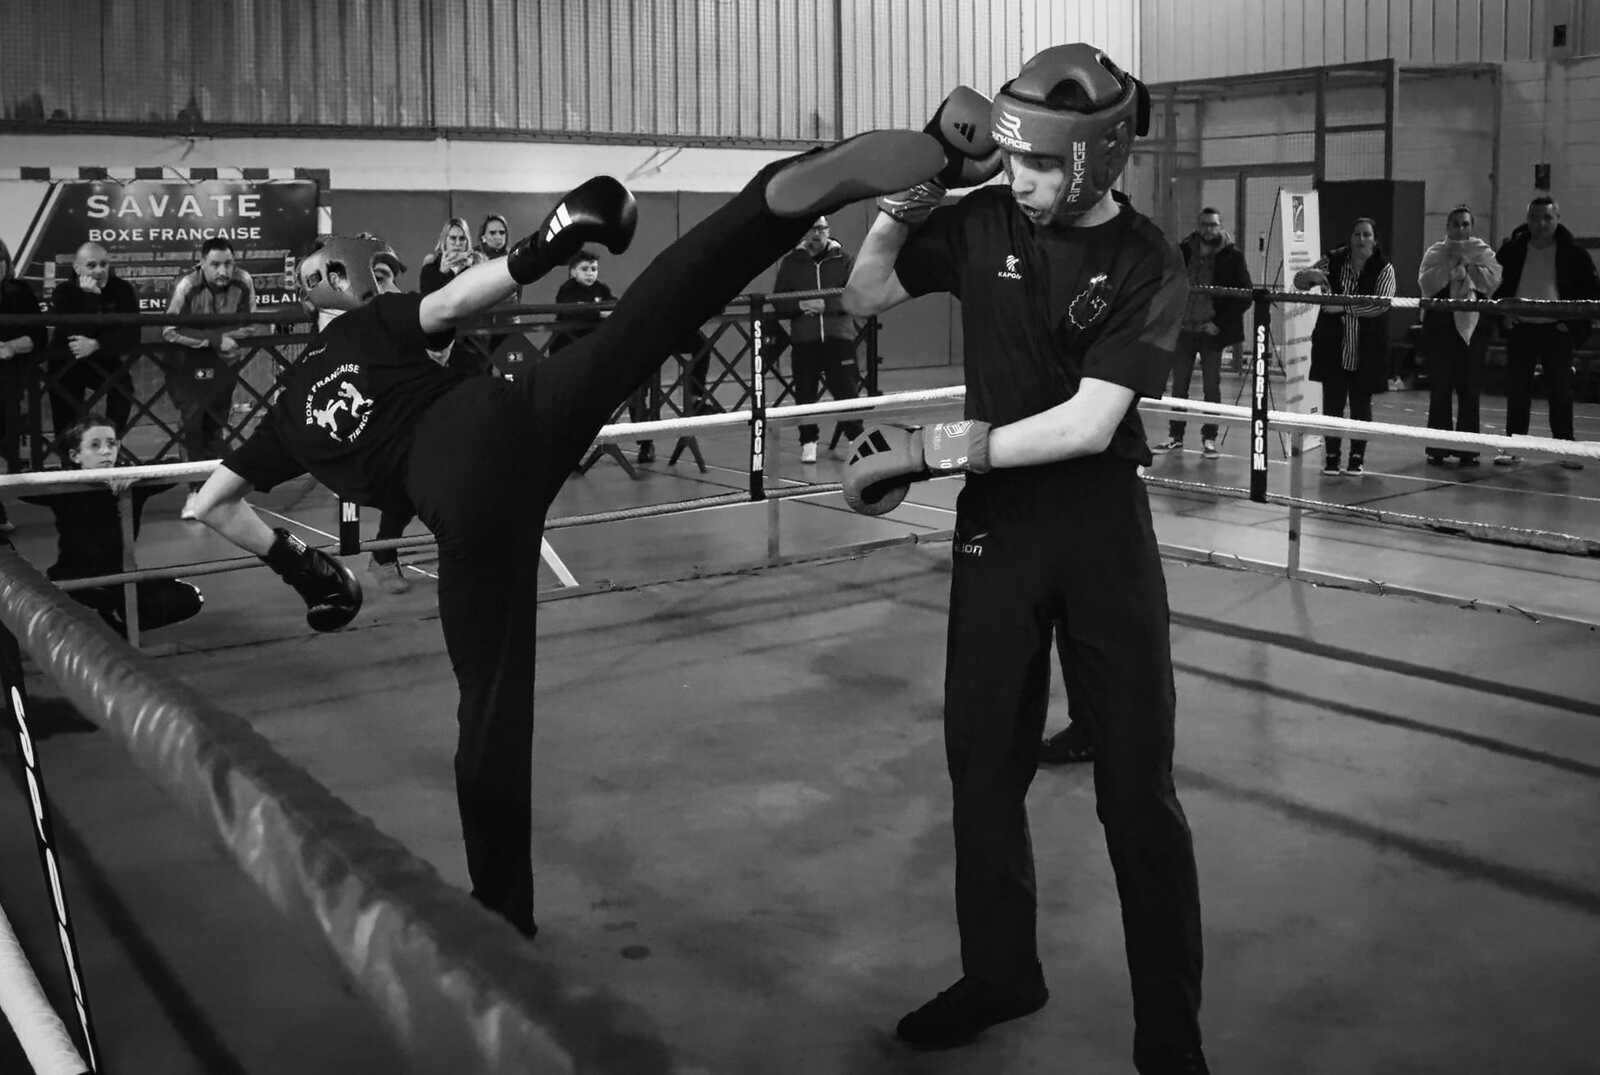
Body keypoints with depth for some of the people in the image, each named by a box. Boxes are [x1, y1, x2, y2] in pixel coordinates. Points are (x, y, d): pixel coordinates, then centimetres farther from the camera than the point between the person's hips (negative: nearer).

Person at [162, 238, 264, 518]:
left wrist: (227, 337, -25)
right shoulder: (187, 286, -20)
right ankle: (196, 490, -7)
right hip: (189, 360, -3)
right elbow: (170, 331, -22)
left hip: (224, 359, 3)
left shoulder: (243, 282, -13)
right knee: (191, 421, -14)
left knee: (217, 424, 6)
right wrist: (215, 339, -29)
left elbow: (252, 326, -6)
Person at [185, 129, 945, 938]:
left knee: (491, 696, 8)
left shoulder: (289, 407, 34)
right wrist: (537, 255, 12)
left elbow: (209, 503, 36)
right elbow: (453, 303, 3)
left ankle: (501, 916, 15)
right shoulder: (374, 324, 26)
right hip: (504, 417, -2)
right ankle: (782, 197, -43)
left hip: (459, 494, 2)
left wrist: (294, 561, 38)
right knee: (645, 319, -16)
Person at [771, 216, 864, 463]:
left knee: (845, 388, -3)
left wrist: (826, 305, -16)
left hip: (838, 336, -1)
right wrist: (800, 306, -14)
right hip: (803, 340, 1)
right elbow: (778, 303, 4)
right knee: (805, 392, 3)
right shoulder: (791, 263, 7)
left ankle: (856, 438, 9)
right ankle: (808, 443, 14)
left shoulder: (842, 260, 4)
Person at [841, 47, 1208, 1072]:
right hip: (996, 518, 4)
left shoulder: (1147, 265, -13)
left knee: (1137, 786, 0)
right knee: (982, 756, 10)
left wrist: (931, 450, -22)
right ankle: (1001, 973, 29)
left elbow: (1087, 423, -21)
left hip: (1103, 522, -3)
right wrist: (904, 200, -10)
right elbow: (865, 297, 8)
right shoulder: (983, 222, -3)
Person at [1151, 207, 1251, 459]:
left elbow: (1245, 296, -4)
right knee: (1179, 384, 7)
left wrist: (1219, 323, -10)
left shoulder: (1232, 257, -4)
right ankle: (1175, 436, 15)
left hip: (1212, 331, -3)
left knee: (1211, 386, 1)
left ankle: (1209, 439, 8)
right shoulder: (1183, 251, 4)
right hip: (1184, 329, 3)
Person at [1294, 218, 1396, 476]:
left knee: (1361, 404, 5)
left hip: (1366, 352, -1)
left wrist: (1343, 306, -24)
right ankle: (1331, 456, 12)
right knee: (1332, 402, 2)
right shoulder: (1333, 260, 3)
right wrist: (1310, 275, -17)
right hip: (1333, 348, 1)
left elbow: (1382, 303, -18)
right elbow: (1298, 282, 7)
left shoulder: (1384, 268, -4)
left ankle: (1357, 457, 16)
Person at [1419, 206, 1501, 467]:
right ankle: (1437, 448, 6)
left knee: (1470, 389, 1)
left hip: (1473, 325, 1)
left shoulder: (1483, 251, 8)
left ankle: (1467, 448, 8)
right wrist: (1450, 262, -13)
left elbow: (1492, 282, -5)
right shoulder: (1434, 253, 6)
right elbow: (1426, 284, -8)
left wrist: (1468, 263, -11)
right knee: (1440, 389, 0)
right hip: (1441, 325, -1)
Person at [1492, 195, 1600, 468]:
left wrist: (1575, 319, -4)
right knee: (1517, 391, 4)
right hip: (1520, 328, 1)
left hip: (1557, 330, -1)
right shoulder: (1512, 249, 1)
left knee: (1561, 392, 2)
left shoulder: (1573, 253, -2)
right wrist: (1504, 312, -2)